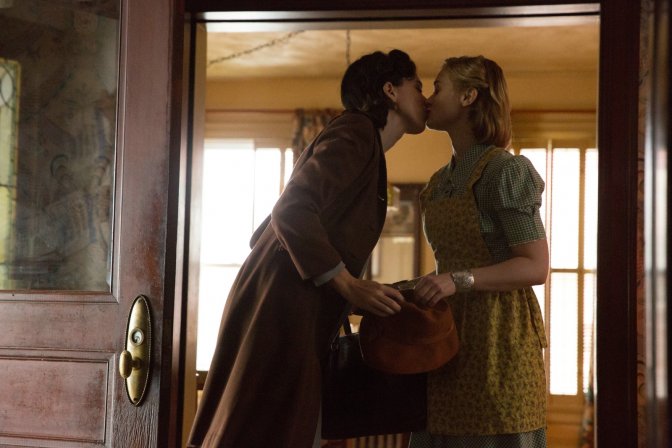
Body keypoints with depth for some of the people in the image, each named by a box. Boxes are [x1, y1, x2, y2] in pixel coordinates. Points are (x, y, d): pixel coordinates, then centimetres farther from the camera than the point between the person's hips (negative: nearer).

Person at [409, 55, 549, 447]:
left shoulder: (504, 170, -9)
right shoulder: (441, 181, 16)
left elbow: (536, 268, -13)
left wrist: (460, 280, -23)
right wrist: (429, 287, 9)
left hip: (499, 333, -7)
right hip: (449, 331, 7)